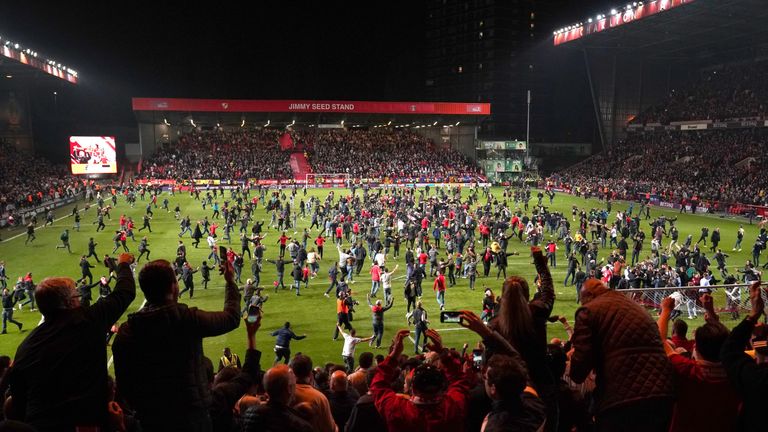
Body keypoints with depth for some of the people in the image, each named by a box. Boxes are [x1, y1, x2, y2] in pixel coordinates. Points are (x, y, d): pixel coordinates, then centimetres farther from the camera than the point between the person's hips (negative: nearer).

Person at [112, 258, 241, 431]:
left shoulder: (126, 331, -9)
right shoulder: (188, 318, -17)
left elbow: (123, 382, -4)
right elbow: (231, 318, 0)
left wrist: (142, 409, 13)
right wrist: (230, 281, 15)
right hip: (192, 415, -2)